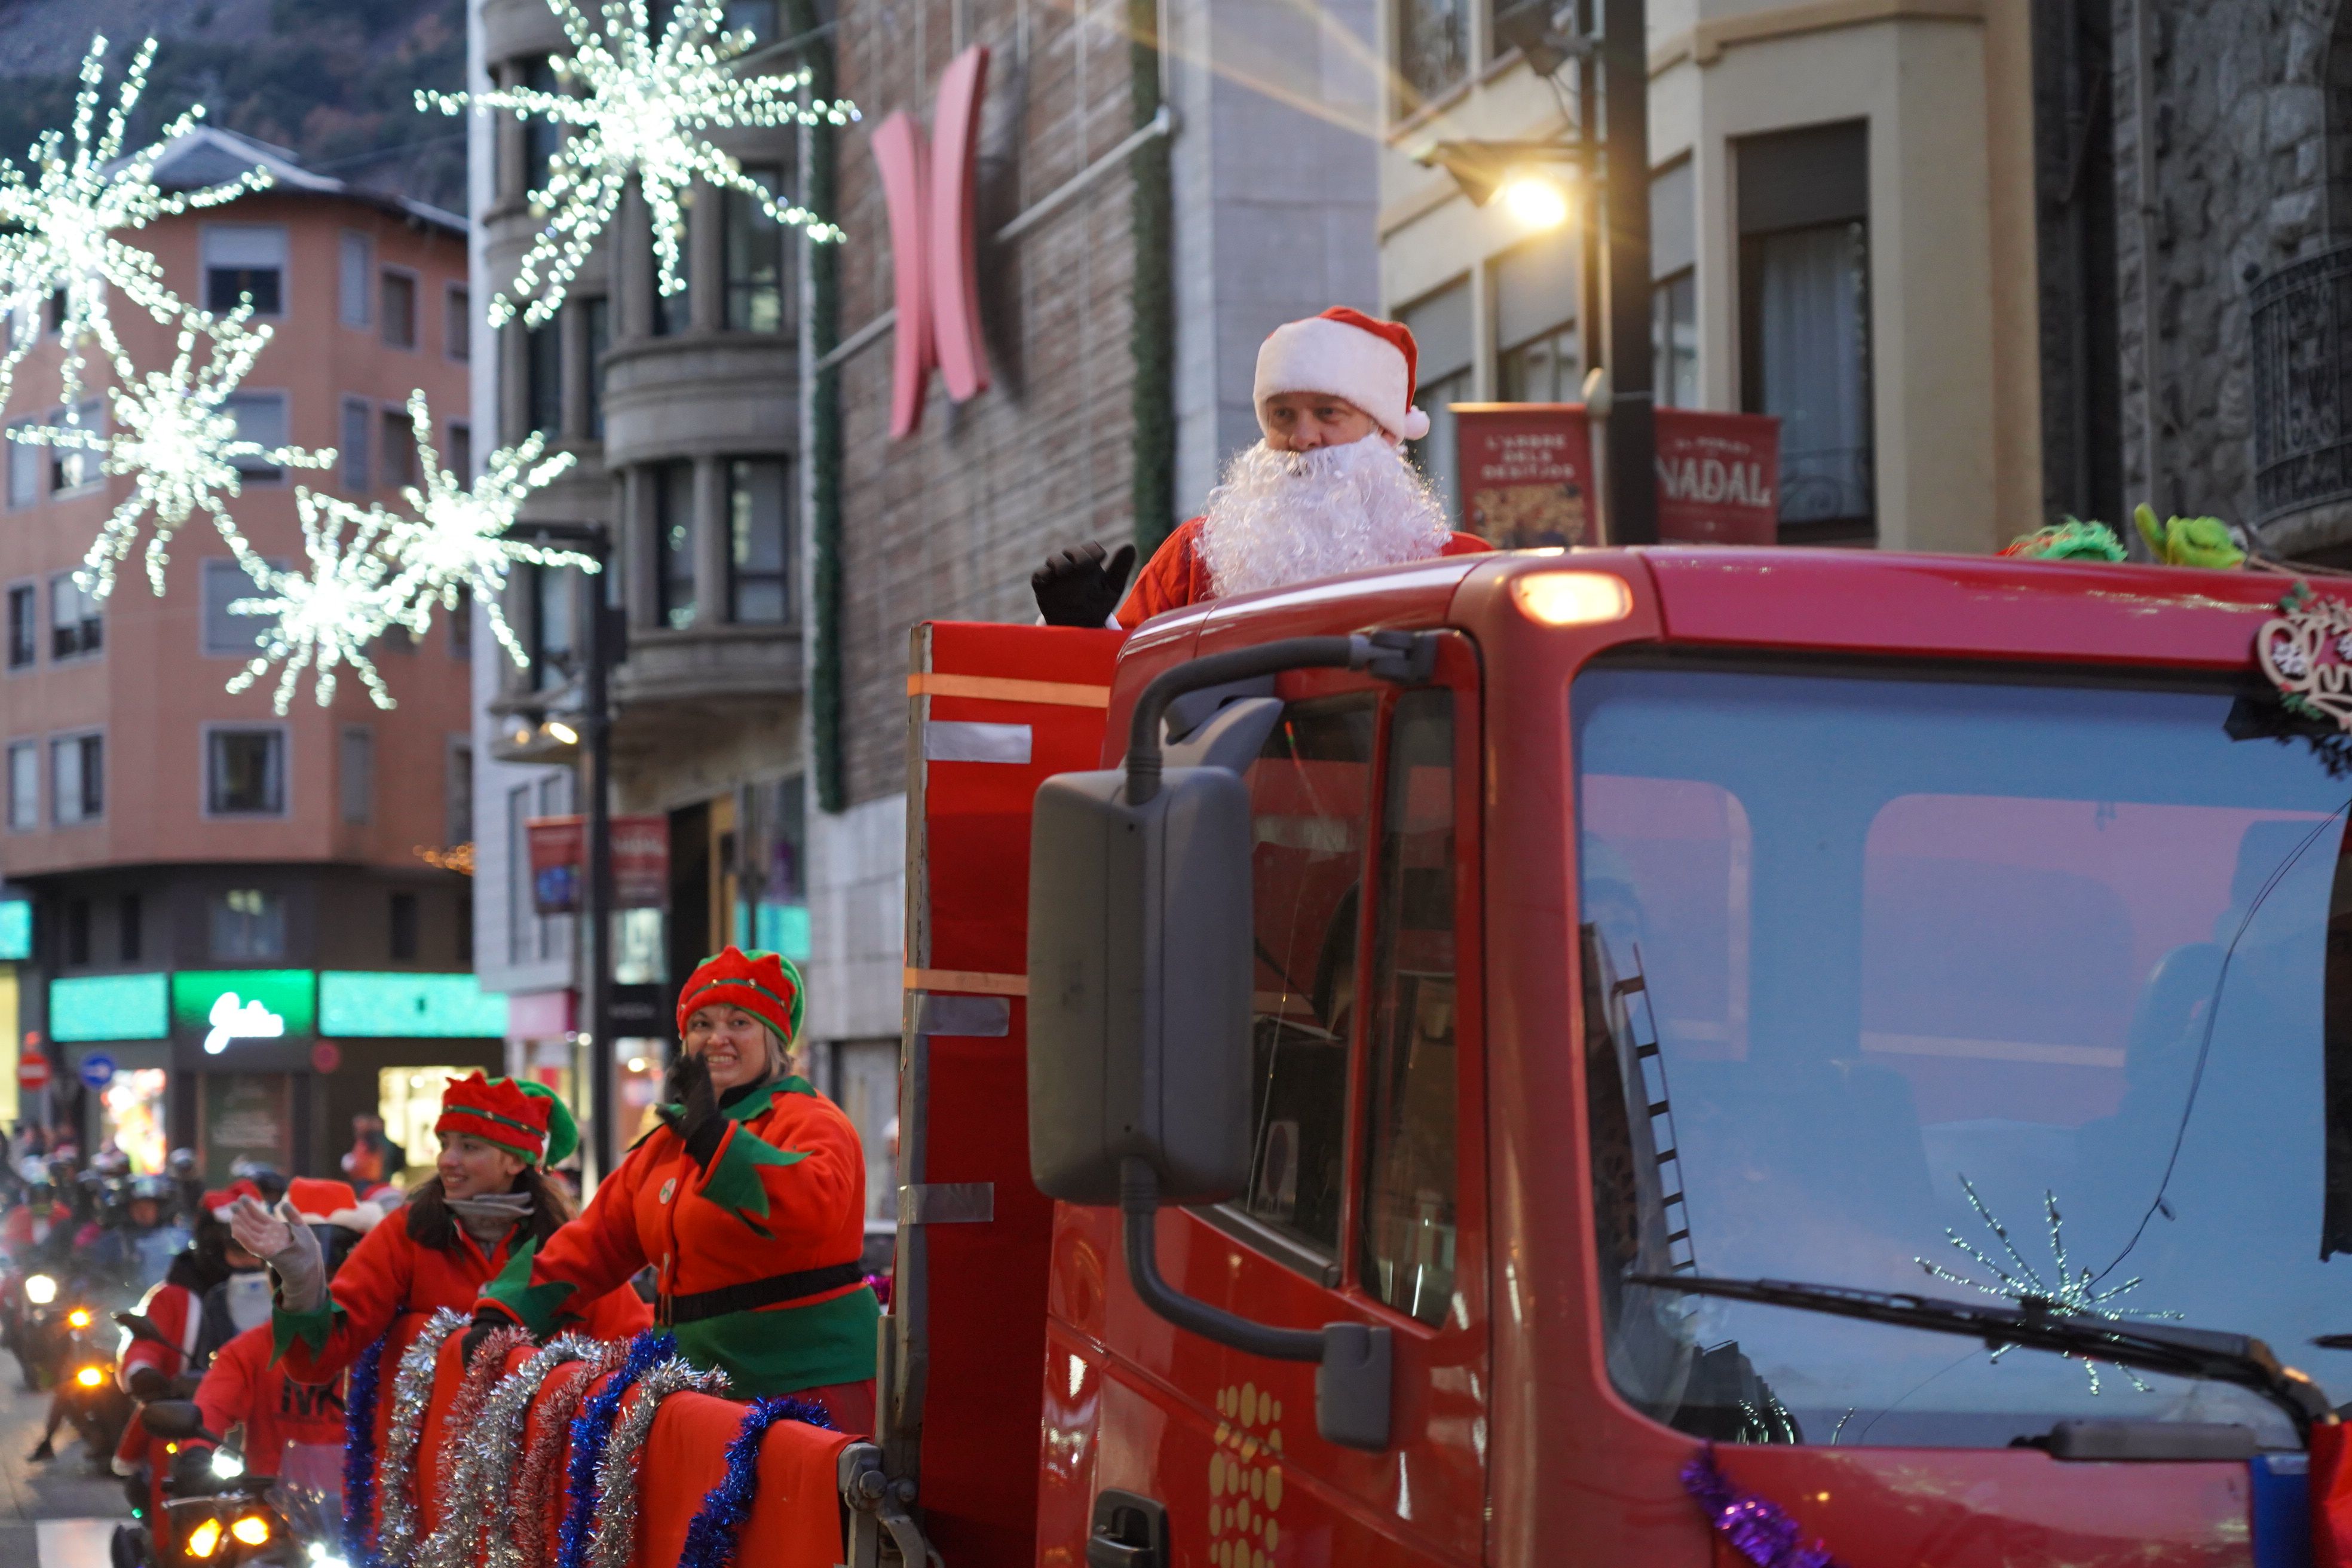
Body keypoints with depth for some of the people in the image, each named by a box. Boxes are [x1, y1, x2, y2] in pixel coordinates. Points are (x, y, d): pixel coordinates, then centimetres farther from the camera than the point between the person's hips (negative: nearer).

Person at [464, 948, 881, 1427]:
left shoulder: (809, 1121, -8)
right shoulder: (669, 1143, 19)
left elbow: (815, 1207, -29)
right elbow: (598, 1239, 20)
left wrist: (711, 1137, -34)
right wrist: (501, 1314, 10)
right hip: (712, 1389, 8)